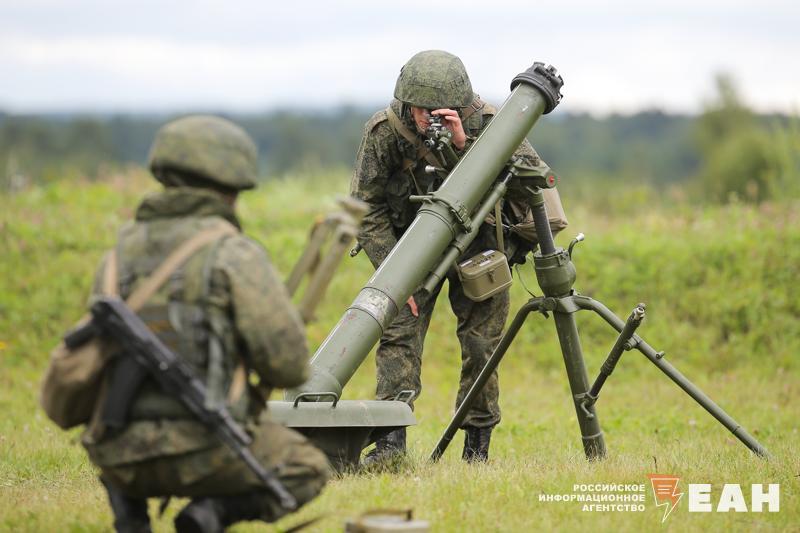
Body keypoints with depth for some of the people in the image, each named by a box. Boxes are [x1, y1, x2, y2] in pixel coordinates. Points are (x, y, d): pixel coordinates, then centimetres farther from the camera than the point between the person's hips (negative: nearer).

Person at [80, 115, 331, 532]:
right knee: (307, 471, 19)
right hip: (203, 448, -5)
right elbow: (289, 363, -7)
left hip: (124, 457, 5)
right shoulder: (234, 253, -3)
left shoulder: (120, 254, 14)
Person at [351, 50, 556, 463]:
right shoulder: (384, 130, -21)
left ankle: (477, 443, 8)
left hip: (476, 241, 0)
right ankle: (391, 436, -17)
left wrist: (466, 146, -43)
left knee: (481, 339, -4)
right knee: (399, 331, -15)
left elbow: (531, 170, -34)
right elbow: (365, 206, -14)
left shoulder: (483, 122, -23)